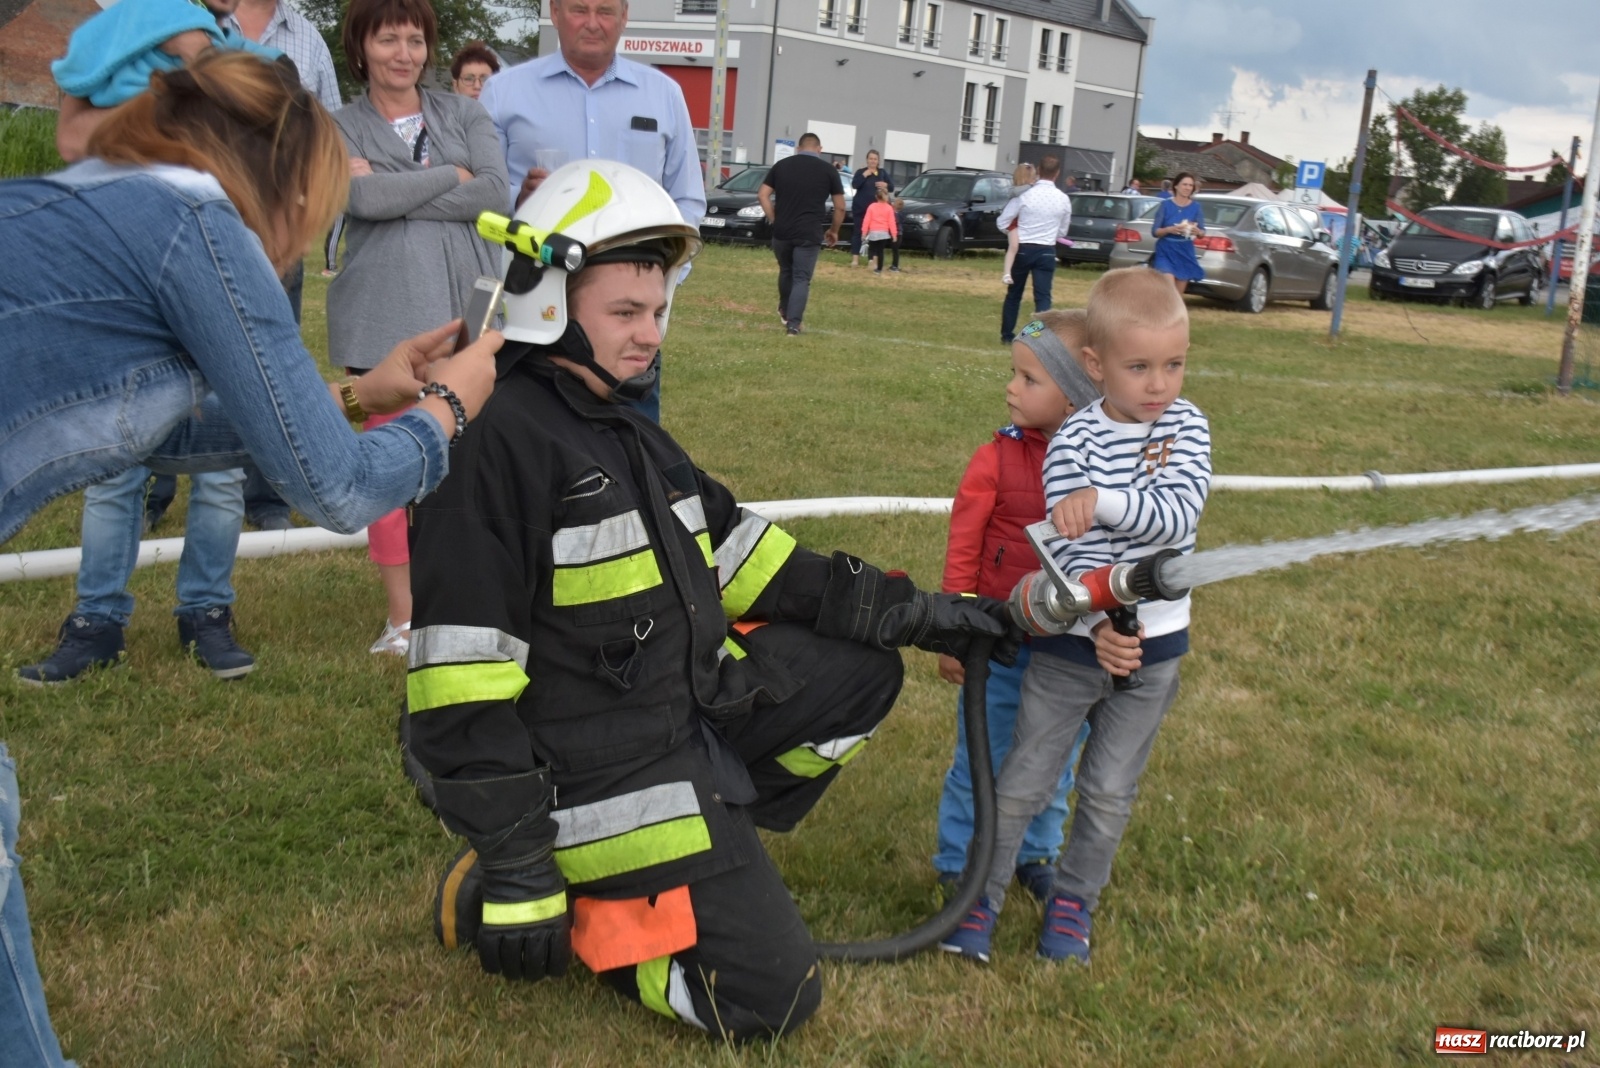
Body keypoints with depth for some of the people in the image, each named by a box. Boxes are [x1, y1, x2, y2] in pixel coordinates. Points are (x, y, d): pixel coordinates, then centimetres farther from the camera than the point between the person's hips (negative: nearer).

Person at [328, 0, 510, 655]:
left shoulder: (463, 114, 13)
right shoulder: (339, 128, 8)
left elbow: (495, 193, -4)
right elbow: (366, 198, -12)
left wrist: (397, 193, -8)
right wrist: (451, 175, -4)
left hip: (467, 312, 1)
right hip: (384, 318, -1)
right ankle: (402, 617, 11)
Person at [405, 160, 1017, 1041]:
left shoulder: (633, 439, 12)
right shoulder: (499, 442, -20)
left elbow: (743, 559, 12)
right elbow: (462, 678, -23)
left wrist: (916, 611, 6)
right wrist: (512, 863, -23)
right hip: (591, 770, -9)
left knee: (860, 669, 9)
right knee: (772, 992, -6)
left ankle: (699, 841, 7)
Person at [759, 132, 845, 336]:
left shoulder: (781, 165, 9)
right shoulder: (828, 170, 3)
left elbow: (762, 195, 6)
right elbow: (840, 207, 5)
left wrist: (773, 219, 10)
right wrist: (834, 230, 17)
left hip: (781, 232, 3)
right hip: (809, 235, -3)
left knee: (785, 271, 23)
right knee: (801, 279, 2)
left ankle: (785, 312, 39)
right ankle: (793, 324, -5)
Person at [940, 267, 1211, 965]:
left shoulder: (1186, 425, -5)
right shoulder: (1073, 444, -11)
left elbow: (1180, 514, -20)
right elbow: (1071, 551, -17)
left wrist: (1104, 501, -34)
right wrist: (1099, 624, -32)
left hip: (1154, 646, 2)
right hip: (1072, 644, -2)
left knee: (1110, 791, 13)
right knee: (1022, 781, 4)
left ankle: (1073, 902, 32)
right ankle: (981, 896, 22)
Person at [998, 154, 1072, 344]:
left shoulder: (1024, 195, -10)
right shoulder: (1063, 199, -2)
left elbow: (1002, 223, -4)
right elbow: (1062, 232, 9)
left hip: (1022, 249, 0)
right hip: (1046, 251, 0)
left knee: (1013, 294, 14)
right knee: (1043, 297, 1)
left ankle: (1007, 335, 24)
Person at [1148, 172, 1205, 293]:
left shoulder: (1195, 207, 2)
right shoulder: (1165, 205, -3)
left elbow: (1203, 232, 4)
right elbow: (1154, 231, -5)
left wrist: (1197, 231, -20)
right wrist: (1169, 229, -25)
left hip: (1185, 254, 3)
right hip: (1166, 253, -3)